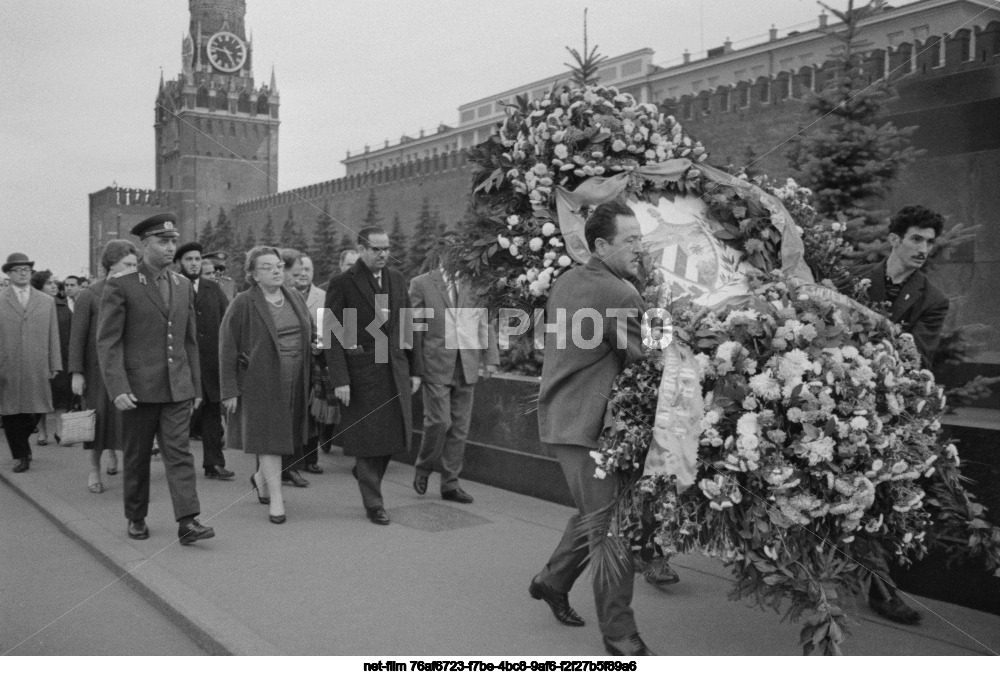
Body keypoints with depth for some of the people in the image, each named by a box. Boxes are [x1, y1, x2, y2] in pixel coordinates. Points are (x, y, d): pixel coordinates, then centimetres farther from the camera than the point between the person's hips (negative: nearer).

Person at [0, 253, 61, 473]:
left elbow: (53, 336, 9)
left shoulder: (47, 301, 11)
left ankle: (21, 445, 28)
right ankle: (20, 455, 16)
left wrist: (55, 365, 4)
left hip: (37, 370, 1)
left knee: (35, 411, 1)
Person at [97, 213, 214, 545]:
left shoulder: (183, 285, 9)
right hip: (138, 389, -3)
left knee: (179, 452, -4)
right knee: (137, 456, 9)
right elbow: (107, 341, -9)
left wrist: (195, 386, 13)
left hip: (177, 388, 3)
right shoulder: (120, 285, -6)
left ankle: (187, 521, -8)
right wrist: (118, 388, -17)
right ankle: (136, 518, 25)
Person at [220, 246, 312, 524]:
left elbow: (307, 337, 16)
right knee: (269, 436, -4)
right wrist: (229, 390, -11)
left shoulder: (294, 298, 10)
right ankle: (276, 497, 4)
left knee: (285, 435, 12)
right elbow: (227, 348, -7)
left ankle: (261, 478, 37)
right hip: (261, 381, -5)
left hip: (294, 381, 6)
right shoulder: (243, 303, -7)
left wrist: (310, 378, 9)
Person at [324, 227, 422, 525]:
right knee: (368, 438, 2)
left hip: (394, 369, 5)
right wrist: (339, 379, -15)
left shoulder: (397, 280, 10)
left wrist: (415, 369, 11)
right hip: (361, 372, -5)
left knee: (393, 433, 9)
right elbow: (332, 335, -9)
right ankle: (373, 503, 14)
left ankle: (366, 475, 35)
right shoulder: (342, 284, -6)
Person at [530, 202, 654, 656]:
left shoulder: (568, 281, 11)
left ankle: (552, 581, 40)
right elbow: (647, 358, -17)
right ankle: (620, 639, 4)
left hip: (566, 417, 10)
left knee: (594, 514, 24)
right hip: (584, 426, -10)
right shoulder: (617, 295, -18)